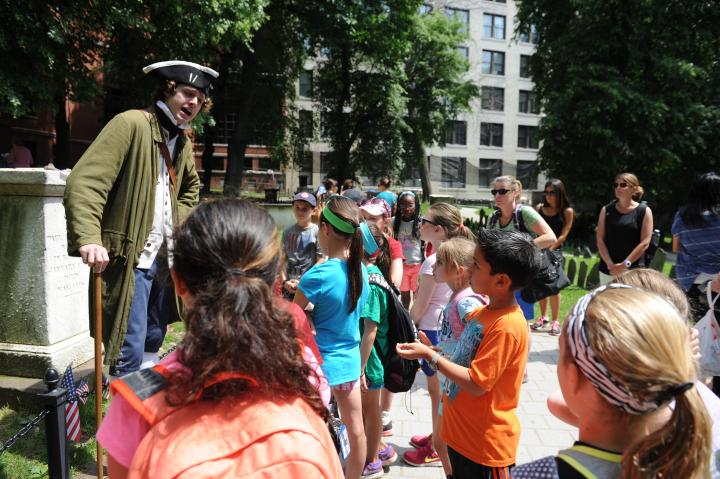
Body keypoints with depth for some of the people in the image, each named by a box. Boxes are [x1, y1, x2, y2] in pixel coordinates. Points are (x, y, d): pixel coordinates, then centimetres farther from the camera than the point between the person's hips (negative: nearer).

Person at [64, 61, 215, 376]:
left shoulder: (183, 142, 13)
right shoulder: (132, 124, -11)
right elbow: (84, 182, -21)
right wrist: (88, 238, -33)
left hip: (165, 258, 8)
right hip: (129, 258, -8)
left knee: (152, 347, 19)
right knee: (129, 355, -7)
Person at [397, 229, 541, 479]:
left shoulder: (508, 327, -25)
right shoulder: (481, 313, 2)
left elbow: (476, 384, -25)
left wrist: (429, 355, -20)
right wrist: (432, 352, -1)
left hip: (485, 445, -8)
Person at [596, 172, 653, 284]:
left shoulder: (644, 211, 0)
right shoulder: (606, 210, 7)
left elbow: (645, 243, -6)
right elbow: (600, 239, 2)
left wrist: (625, 265, -13)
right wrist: (610, 264, -10)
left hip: (633, 270, -2)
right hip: (608, 269, 3)